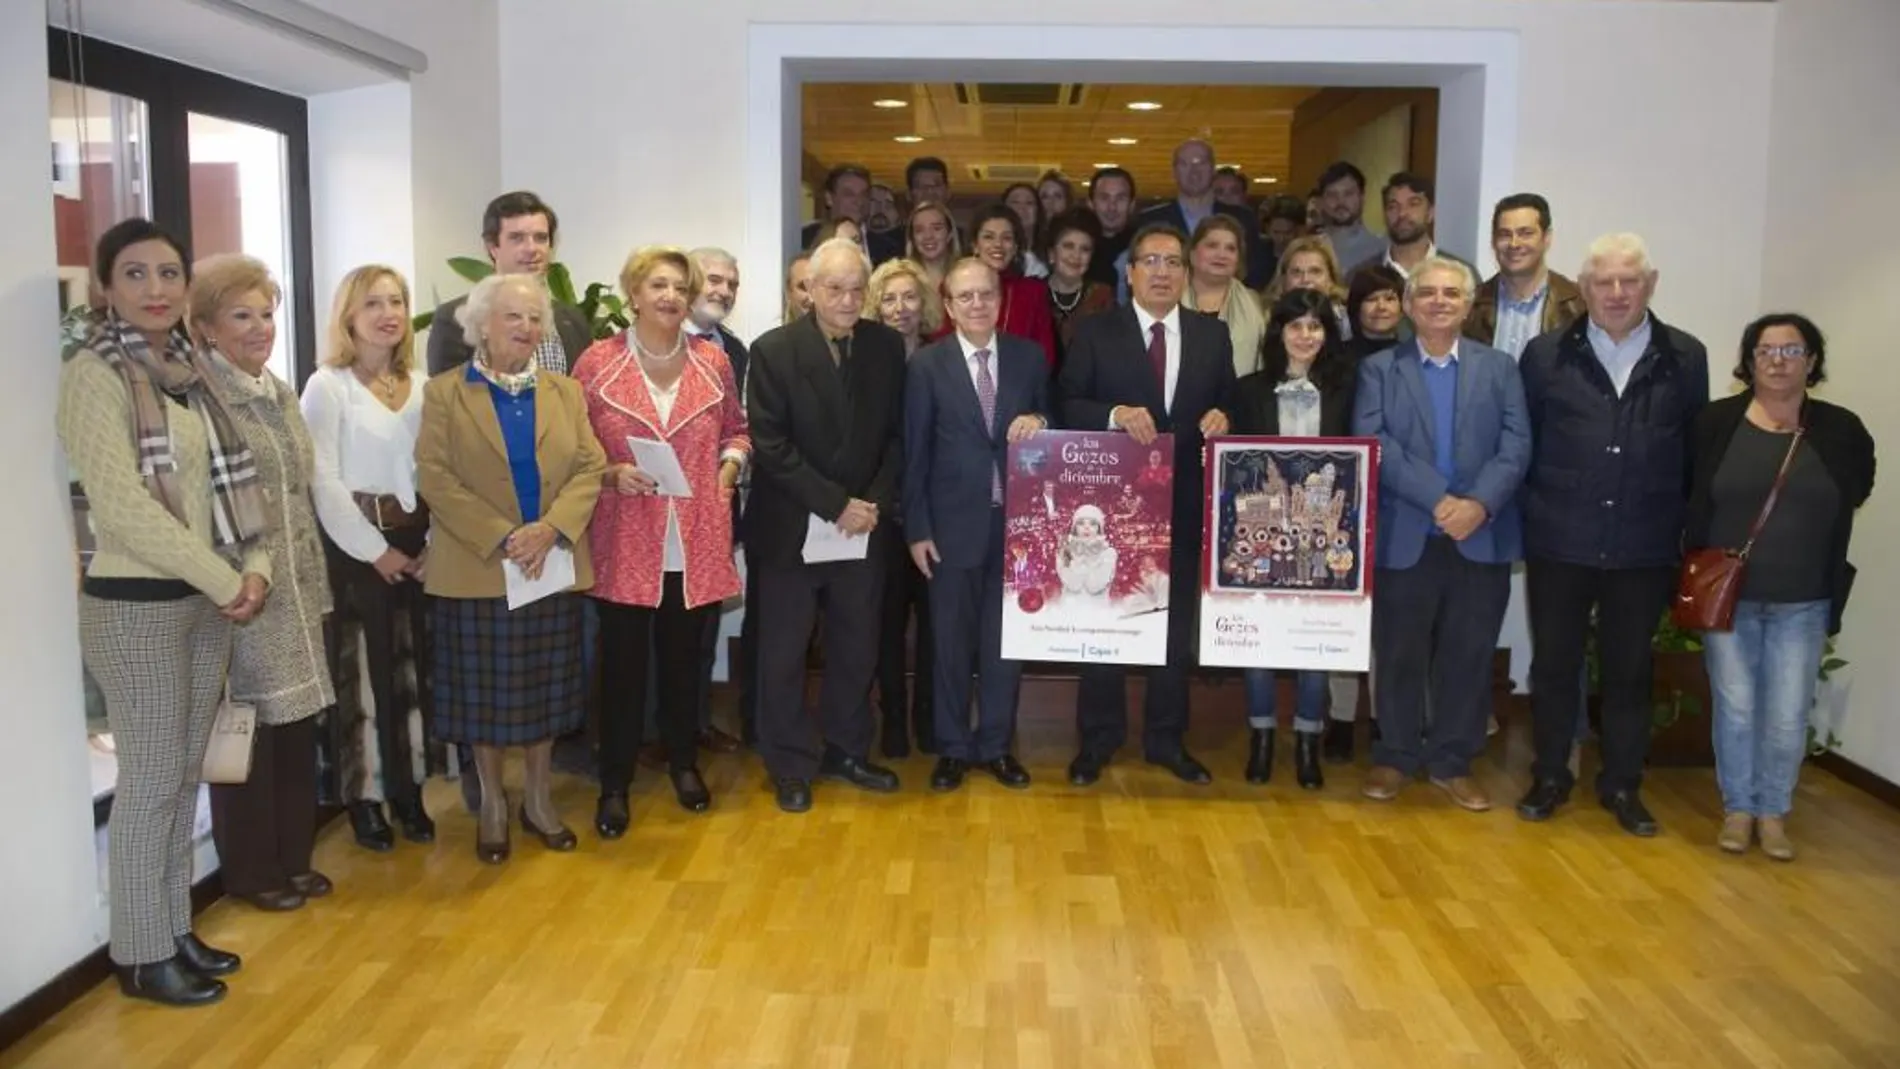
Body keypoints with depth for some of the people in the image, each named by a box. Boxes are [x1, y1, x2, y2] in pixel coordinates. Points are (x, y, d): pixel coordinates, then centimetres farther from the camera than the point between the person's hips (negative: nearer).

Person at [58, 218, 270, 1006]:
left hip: (208, 599, 7)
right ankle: (140, 954, 16)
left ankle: (176, 929, 27)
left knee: (186, 775, 14)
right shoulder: (94, 375, -12)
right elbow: (123, 506, -19)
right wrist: (224, 581, -16)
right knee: (151, 781, 1)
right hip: (135, 603, -7)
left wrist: (253, 567, -5)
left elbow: (231, 479, 10)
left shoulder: (190, 371, 10)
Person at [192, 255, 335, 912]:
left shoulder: (281, 393, 13)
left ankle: (293, 856, 27)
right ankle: (252, 871, 18)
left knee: (297, 727, 13)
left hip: (295, 594, 8)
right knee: (249, 732, 3)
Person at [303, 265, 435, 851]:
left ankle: (408, 790, 20)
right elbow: (323, 482, -10)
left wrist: (434, 542, -2)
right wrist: (375, 549, -11)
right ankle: (364, 796, 13)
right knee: (362, 672, 1)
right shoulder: (327, 386, -5)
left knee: (413, 668, 8)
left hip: (415, 540, 5)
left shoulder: (422, 385, 9)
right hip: (355, 544, -4)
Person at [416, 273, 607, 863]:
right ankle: (492, 805, 21)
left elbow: (589, 468, 2)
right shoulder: (444, 392, 0)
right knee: (486, 692, 6)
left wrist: (551, 528, -15)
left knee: (547, 688, 10)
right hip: (476, 569, -3)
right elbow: (434, 476, -9)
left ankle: (540, 800, 24)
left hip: (553, 565, 3)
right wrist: (501, 537, -18)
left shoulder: (565, 391, 10)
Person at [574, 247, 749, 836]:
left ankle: (683, 761, 34)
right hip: (624, 542, -2)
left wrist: (729, 467, 0)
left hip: (697, 540, 2)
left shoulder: (712, 360, 5)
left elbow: (737, 430, 17)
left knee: (685, 658, 15)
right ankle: (615, 783, 19)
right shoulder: (598, 361, -3)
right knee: (622, 663, 5)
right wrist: (610, 473, -15)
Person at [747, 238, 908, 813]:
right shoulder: (773, 350, -9)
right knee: (784, 653, 7)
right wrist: (836, 505, -17)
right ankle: (791, 765, 21)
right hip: (791, 527, -3)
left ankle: (845, 750, 29)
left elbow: (896, 435, 5)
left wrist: (874, 502, -9)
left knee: (857, 647, 12)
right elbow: (770, 447, -13)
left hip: (864, 525, 3)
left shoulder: (887, 346, 1)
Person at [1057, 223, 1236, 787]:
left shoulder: (1213, 336, 7)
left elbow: (1230, 405, 8)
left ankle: (1166, 738, 25)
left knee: (1178, 623, 11)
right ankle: (1098, 738, 20)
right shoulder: (1095, 332, -1)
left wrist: (1222, 417, -14)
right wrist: (1115, 414, -24)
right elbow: (1067, 405, -8)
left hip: (1184, 501, 3)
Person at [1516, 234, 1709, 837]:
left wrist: (1685, 527, 1)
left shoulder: (1686, 359, 2)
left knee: (1630, 669, 11)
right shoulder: (1546, 355, 0)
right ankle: (1550, 777, 25)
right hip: (1558, 544, 0)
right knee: (1554, 663, 10)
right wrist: (1531, 513, -1)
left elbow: (1698, 450, 4)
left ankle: (1622, 785, 26)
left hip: (1645, 549, 1)